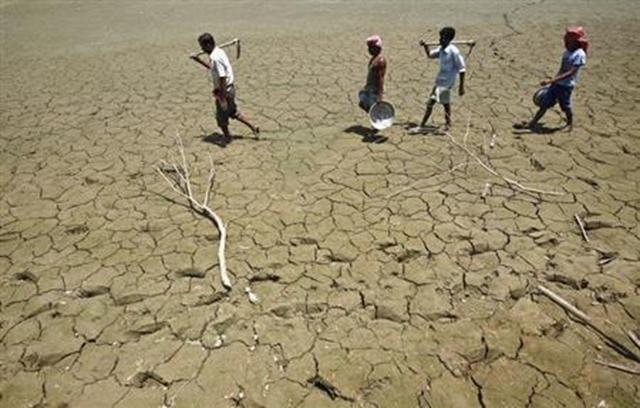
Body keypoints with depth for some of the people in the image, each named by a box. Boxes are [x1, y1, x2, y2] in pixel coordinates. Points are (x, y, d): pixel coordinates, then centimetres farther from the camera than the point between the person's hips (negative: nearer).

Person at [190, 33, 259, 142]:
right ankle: (253, 128, 27)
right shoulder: (219, 51, 5)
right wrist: (199, 60, 20)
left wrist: (223, 99, -25)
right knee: (233, 113, 23)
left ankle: (227, 137, 31)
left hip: (224, 91, -9)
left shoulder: (216, 58, -26)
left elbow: (223, 80, -28)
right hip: (230, 88, 9)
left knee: (221, 119, 11)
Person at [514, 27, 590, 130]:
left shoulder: (580, 54, -17)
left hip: (566, 86, -7)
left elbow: (570, 73, -25)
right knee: (545, 103, 6)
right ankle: (531, 124, 9)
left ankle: (570, 124, 34)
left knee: (566, 107, 9)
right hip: (556, 83, 7)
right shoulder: (567, 52, 9)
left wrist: (551, 80, -32)